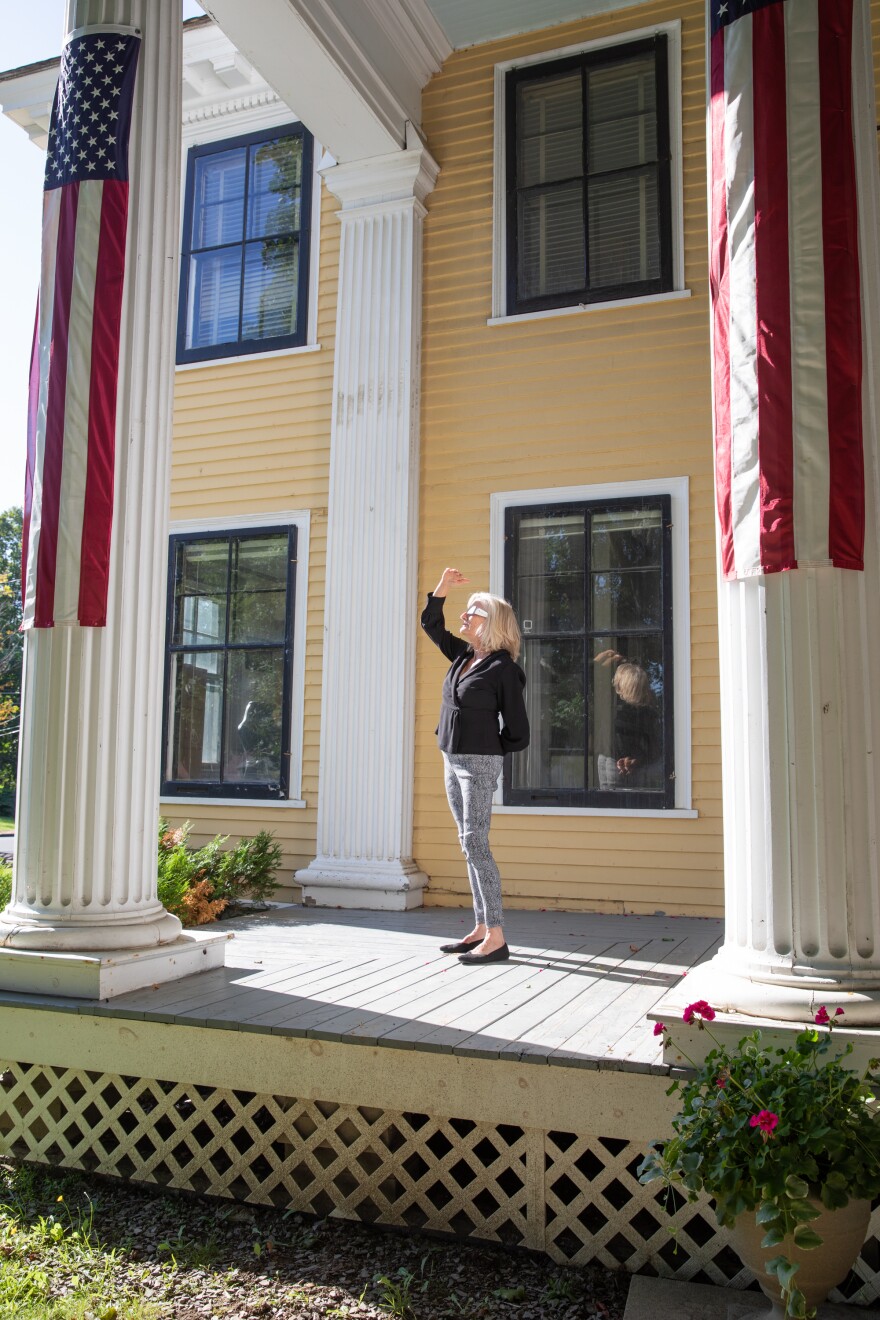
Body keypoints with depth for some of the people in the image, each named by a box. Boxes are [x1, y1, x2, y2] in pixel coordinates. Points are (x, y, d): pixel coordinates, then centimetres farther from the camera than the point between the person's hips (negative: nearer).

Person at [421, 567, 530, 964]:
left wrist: (487, 749, 3)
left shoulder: (503, 669, -11)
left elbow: (517, 733, -8)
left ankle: (496, 938, -9)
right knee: (470, 845, 9)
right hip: (452, 761, 8)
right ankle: (481, 928, 15)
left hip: (479, 763, -8)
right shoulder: (463, 656, 10)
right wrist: (442, 587, 10)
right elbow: (431, 625, 21)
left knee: (475, 844, -12)